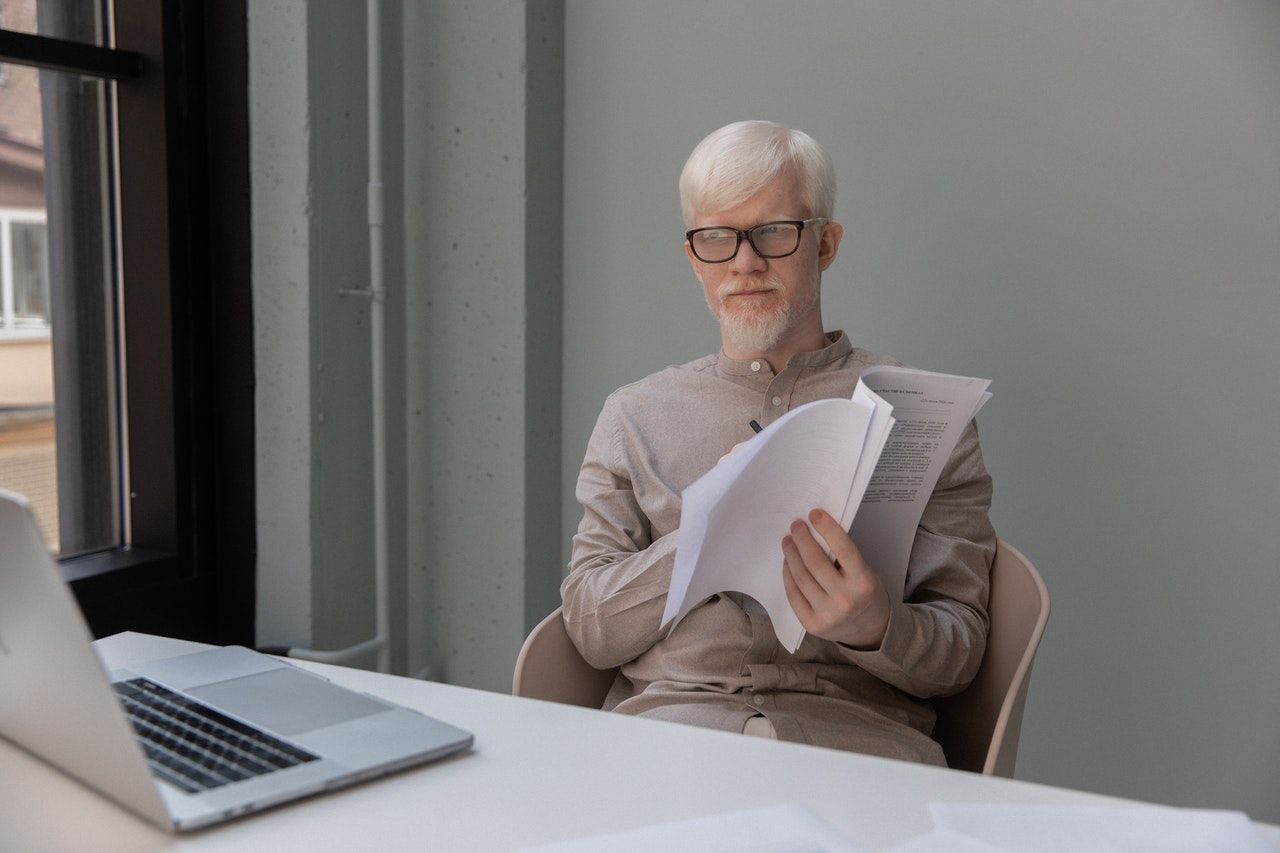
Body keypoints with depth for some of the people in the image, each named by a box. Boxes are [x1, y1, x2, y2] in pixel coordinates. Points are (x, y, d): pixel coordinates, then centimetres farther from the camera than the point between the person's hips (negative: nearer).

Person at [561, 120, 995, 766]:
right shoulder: (635, 414, 18)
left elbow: (960, 653, 7)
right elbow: (590, 628, 9)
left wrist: (874, 627, -17)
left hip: (855, 725, 0)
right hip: (668, 715, 1)